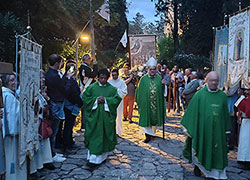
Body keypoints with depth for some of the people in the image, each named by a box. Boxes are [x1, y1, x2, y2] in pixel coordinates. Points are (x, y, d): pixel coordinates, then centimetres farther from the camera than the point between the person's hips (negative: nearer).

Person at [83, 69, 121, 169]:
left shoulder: (111, 89, 6)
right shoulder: (92, 87, 4)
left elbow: (117, 99, 0)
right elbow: (84, 98, 2)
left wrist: (106, 100, -13)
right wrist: (95, 100, -11)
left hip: (107, 116, 1)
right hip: (94, 115, -1)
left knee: (105, 136, 5)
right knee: (94, 136, -1)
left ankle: (102, 156, 19)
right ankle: (93, 159, 6)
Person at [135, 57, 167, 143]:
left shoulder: (159, 78, 5)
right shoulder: (143, 79, 0)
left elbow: (162, 91, 5)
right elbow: (139, 91, 1)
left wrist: (163, 85, -15)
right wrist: (139, 102, -3)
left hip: (156, 103, 2)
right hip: (146, 103, -2)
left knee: (155, 117, 13)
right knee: (146, 119, 0)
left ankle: (153, 132, 35)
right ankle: (148, 135, 8)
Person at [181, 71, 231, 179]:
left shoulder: (222, 96, 3)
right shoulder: (199, 95, -6)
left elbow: (225, 114, 9)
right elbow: (192, 112, -4)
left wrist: (226, 130, 9)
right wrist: (188, 128, -4)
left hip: (217, 130, 2)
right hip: (202, 129, -2)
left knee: (216, 152, 7)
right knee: (201, 149, 12)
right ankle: (198, 166, 38)